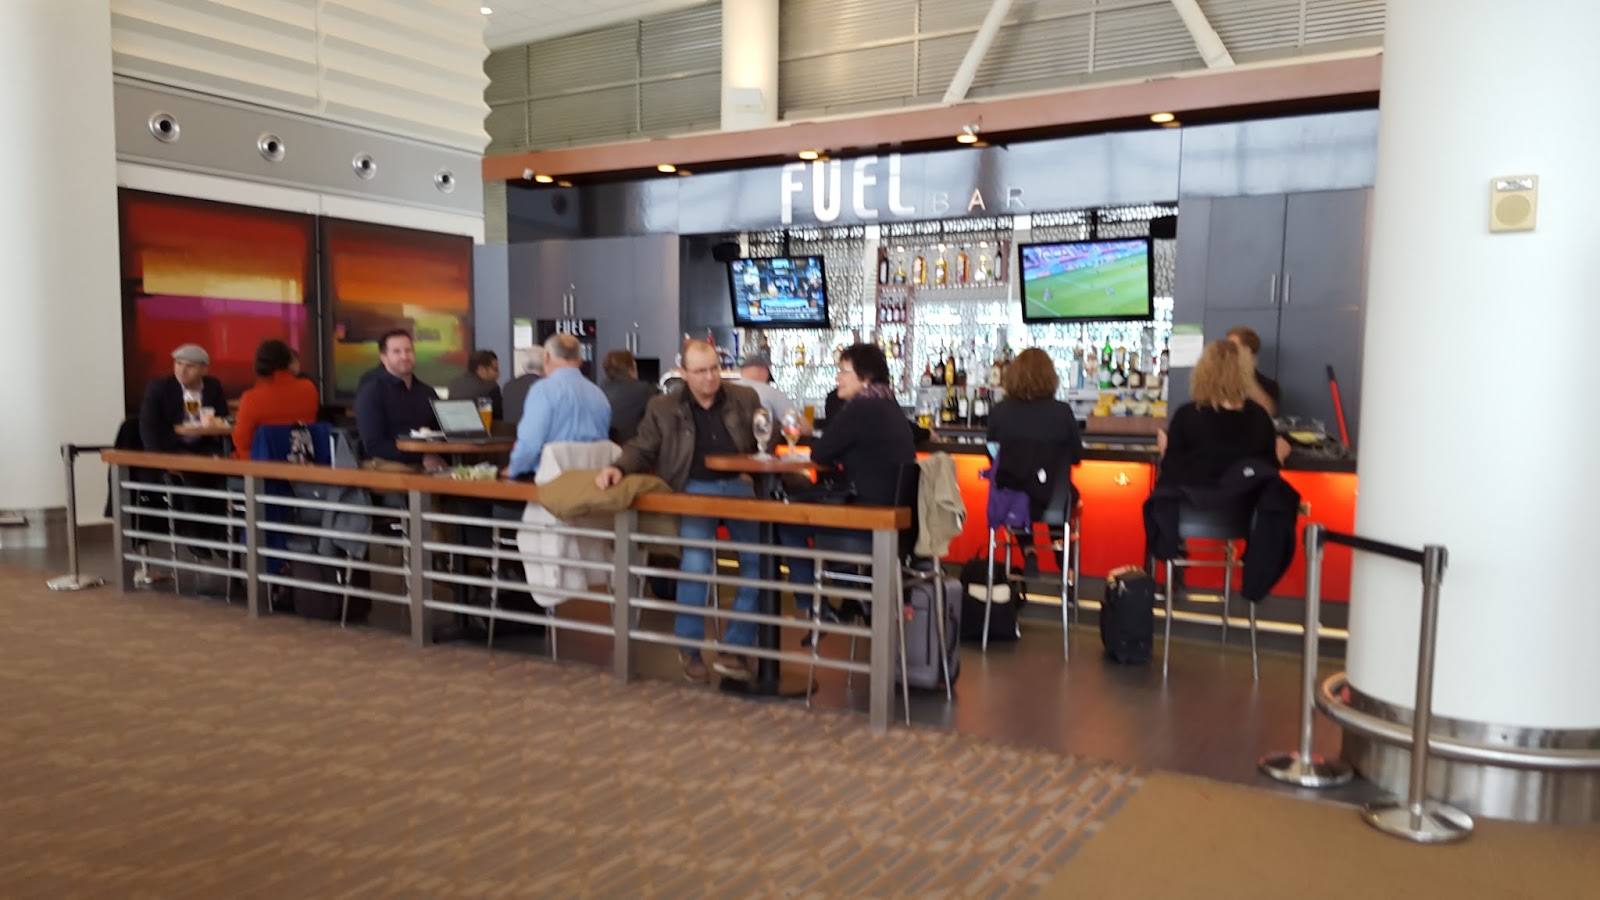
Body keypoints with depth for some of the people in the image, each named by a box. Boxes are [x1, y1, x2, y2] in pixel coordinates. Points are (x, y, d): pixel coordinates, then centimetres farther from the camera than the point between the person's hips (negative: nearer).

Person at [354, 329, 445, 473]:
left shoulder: (428, 392, 17)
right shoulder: (370, 394, 0)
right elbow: (374, 445, -8)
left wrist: (436, 457, -6)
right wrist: (422, 457, -16)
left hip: (428, 466, 4)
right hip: (385, 465, -4)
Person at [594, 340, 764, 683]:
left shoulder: (745, 399, 11)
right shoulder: (663, 408, 7)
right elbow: (642, 450, 9)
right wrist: (619, 468, -11)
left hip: (739, 485, 2)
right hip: (694, 489, -2)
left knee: (758, 559, -17)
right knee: (695, 562, -23)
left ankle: (737, 648, -2)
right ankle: (689, 647, -1)